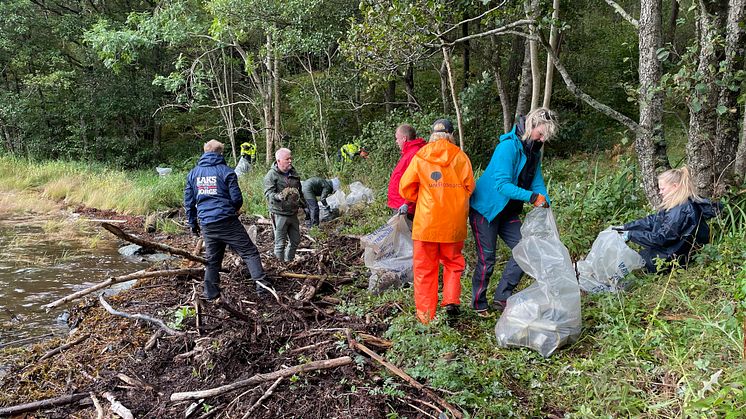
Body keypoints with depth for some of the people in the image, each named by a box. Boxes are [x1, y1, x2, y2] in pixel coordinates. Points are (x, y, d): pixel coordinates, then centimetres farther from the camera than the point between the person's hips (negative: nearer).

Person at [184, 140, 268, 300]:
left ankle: (210, 293, 19)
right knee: (249, 252, 0)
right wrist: (236, 208, 15)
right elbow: (237, 198, -7)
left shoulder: (193, 173, 10)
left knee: (212, 259, 16)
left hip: (206, 224, 5)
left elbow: (188, 201, 12)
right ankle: (261, 285, -9)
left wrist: (193, 223, 21)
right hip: (227, 221, -5)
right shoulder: (225, 171, -5)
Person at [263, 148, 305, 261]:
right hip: (280, 214, -7)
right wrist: (279, 196, -40)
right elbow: (268, 193, -21)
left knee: (295, 241, 14)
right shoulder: (271, 175, -11)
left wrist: (303, 204, 25)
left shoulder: (294, 173, 11)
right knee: (280, 243, 0)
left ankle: (289, 262, 32)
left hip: (293, 213, 7)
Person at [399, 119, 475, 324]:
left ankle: (426, 315, 13)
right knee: (453, 263, 20)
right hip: (454, 223, 1)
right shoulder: (460, 156, -2)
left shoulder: (420, 157, -3)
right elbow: (469, 187, -1)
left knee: (425, 268, 9)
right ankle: (451, 301, 4)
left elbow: (405, 188, -1)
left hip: (426, 222, -1)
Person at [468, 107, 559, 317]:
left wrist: (545, 206, -12)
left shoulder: (534, 151, 5)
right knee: (487, 258, -3)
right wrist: (531, 197, -36)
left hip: (508, 212, 8)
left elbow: (537, 181, 6)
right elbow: (502, 184, -29)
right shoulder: (509, 146, -23)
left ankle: (502, 297, 12)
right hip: (485, 209, -8)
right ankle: (479, 304, 14)